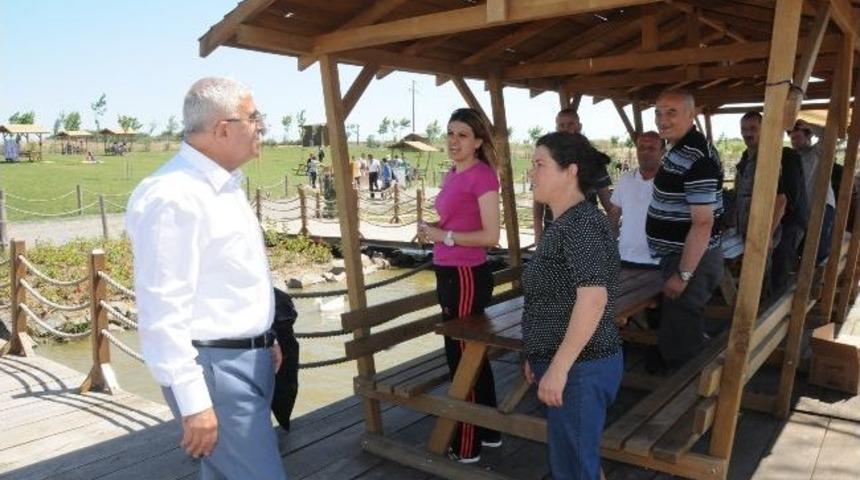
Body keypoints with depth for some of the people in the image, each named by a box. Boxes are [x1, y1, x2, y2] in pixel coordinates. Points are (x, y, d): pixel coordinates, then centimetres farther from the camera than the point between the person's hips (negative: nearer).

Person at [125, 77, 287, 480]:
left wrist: (265, 339, 21)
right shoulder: (173, 197, -21)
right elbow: (163, 313, -24)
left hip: (249, 358, 9)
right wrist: (193, 402, -22)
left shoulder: (225, 185, 10)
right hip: (215, 368, -9)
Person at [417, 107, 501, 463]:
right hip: (449, 274, 10)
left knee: (461, 356, 2)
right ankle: (489, 431, 34)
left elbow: (491, 235, -20)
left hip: (467, 276, -9)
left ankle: (466, 445, 18)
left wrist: (444, 236, -18)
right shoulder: (452, 175, 11)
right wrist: (433, 230, 4)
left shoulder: (483, 176, -15)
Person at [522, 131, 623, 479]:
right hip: (566, 363, 9)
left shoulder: (581, 223, -20)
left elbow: (593, 298, -30)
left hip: (581, 367, -9)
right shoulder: (564, 224, 11)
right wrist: (539, 356, 20)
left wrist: (558, 367, -28)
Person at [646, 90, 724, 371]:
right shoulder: (678, 149, 9)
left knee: (681, 339, 3)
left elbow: (703, 223, -26)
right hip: (678, 255, 10)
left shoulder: (696, 159, -23)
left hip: (691, 261, -10)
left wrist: (683, 274, -24)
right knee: (673, 325, 25)